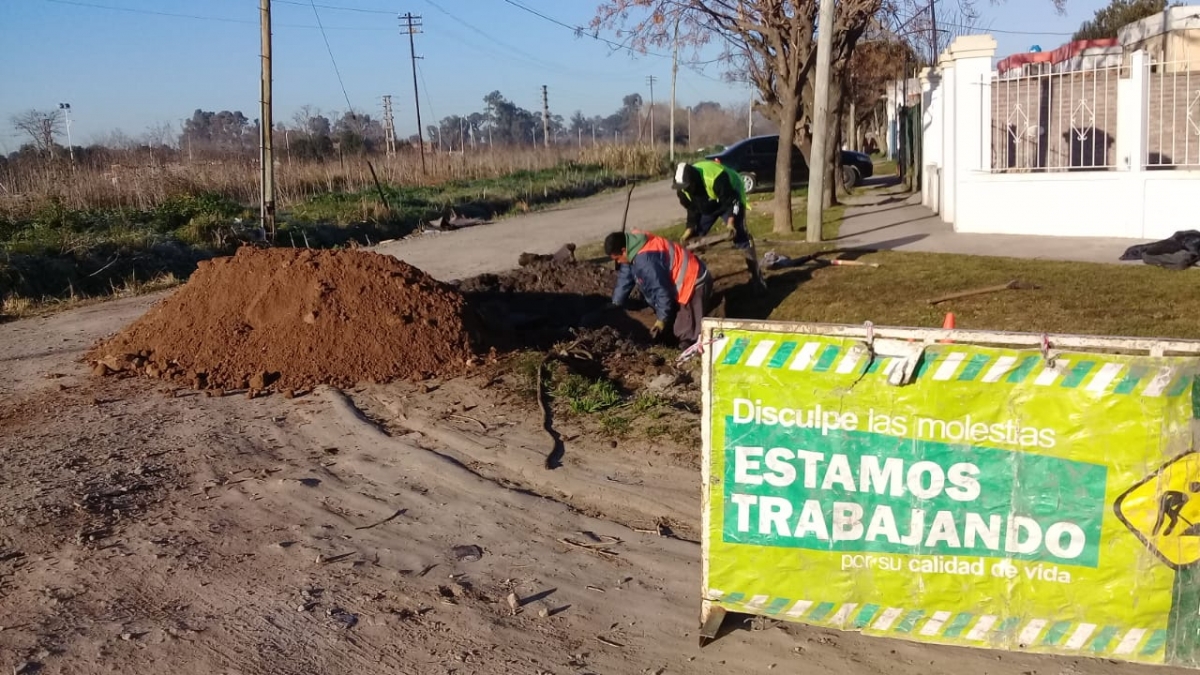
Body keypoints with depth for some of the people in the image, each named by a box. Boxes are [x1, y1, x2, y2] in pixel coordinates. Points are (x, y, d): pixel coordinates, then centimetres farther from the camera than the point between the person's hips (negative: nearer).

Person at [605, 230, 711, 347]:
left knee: (686, 334, -15)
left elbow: (661, 289, -26)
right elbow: (625, 278, 13)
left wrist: (662, 319, -15)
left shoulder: (645, 259, -32)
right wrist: (615, 305, 17)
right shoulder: (633, 249, 1)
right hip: (681, 283, 11)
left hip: (693, 283, -11)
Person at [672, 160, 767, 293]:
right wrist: (689, 229, -17)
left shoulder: (716, 178, -43)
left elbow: (732, 200, -32)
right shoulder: (682, 188, -22)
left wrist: (731, 221, -42)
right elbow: (692, 210, -8)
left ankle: (756, 276, -5)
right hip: (705, 206, 6)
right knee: (692, 238, -3)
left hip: (730, 200, -6)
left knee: (741, 237, -15)